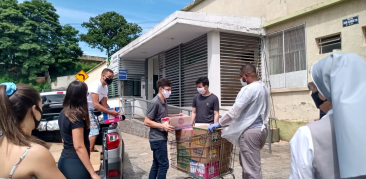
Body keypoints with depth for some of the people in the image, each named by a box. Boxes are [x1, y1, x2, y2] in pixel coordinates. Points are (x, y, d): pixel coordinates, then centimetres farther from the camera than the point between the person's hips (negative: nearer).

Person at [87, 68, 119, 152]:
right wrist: (110, 112, -28)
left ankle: (91, 150, 32)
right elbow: (96, 104, -28)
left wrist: (113, 112, -9)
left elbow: (104, 104, 7)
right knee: (94, 131, -18)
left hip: (90, 110, 10)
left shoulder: (105, 87, 8)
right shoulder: (96, 85, -21)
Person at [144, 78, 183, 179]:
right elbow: (147, 122, -18)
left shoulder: (164, 101, 11)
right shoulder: (155, 102, -17)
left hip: (161, 138, 9)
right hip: (157, 139, -9)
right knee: (163, 164, -5)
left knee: (156, 164, 16)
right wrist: (163, 126, -25)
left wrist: (176, 116, 12)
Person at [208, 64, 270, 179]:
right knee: (246, 162, 20)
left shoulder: (249, 89, -16)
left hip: (250, 131, -10)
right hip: (261, 129, 10)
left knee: (252, 168, -2)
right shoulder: (264, 88, 13)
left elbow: (234, 111, -18)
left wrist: (219, 123, -6)